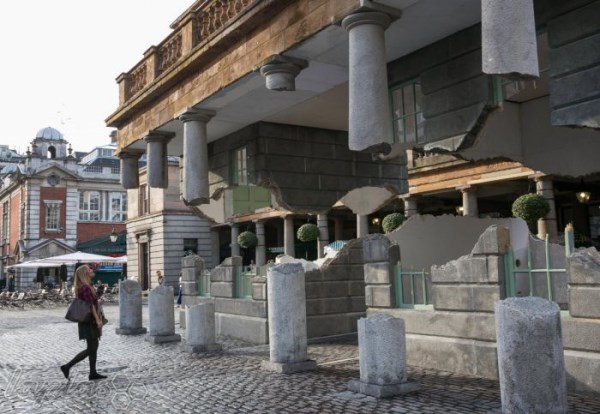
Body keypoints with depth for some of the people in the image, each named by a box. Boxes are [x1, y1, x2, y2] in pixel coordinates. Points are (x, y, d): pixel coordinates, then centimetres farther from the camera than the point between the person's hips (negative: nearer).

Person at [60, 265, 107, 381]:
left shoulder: (89, 286, 13)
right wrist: (97, 319, -25)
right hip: (89, 322, -10)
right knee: (91, 349, -4)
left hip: (91, 321, 10)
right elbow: (90, 305, -22)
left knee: (94, 347, 11)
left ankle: (93, 373, 13)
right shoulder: (85, 287, -17)